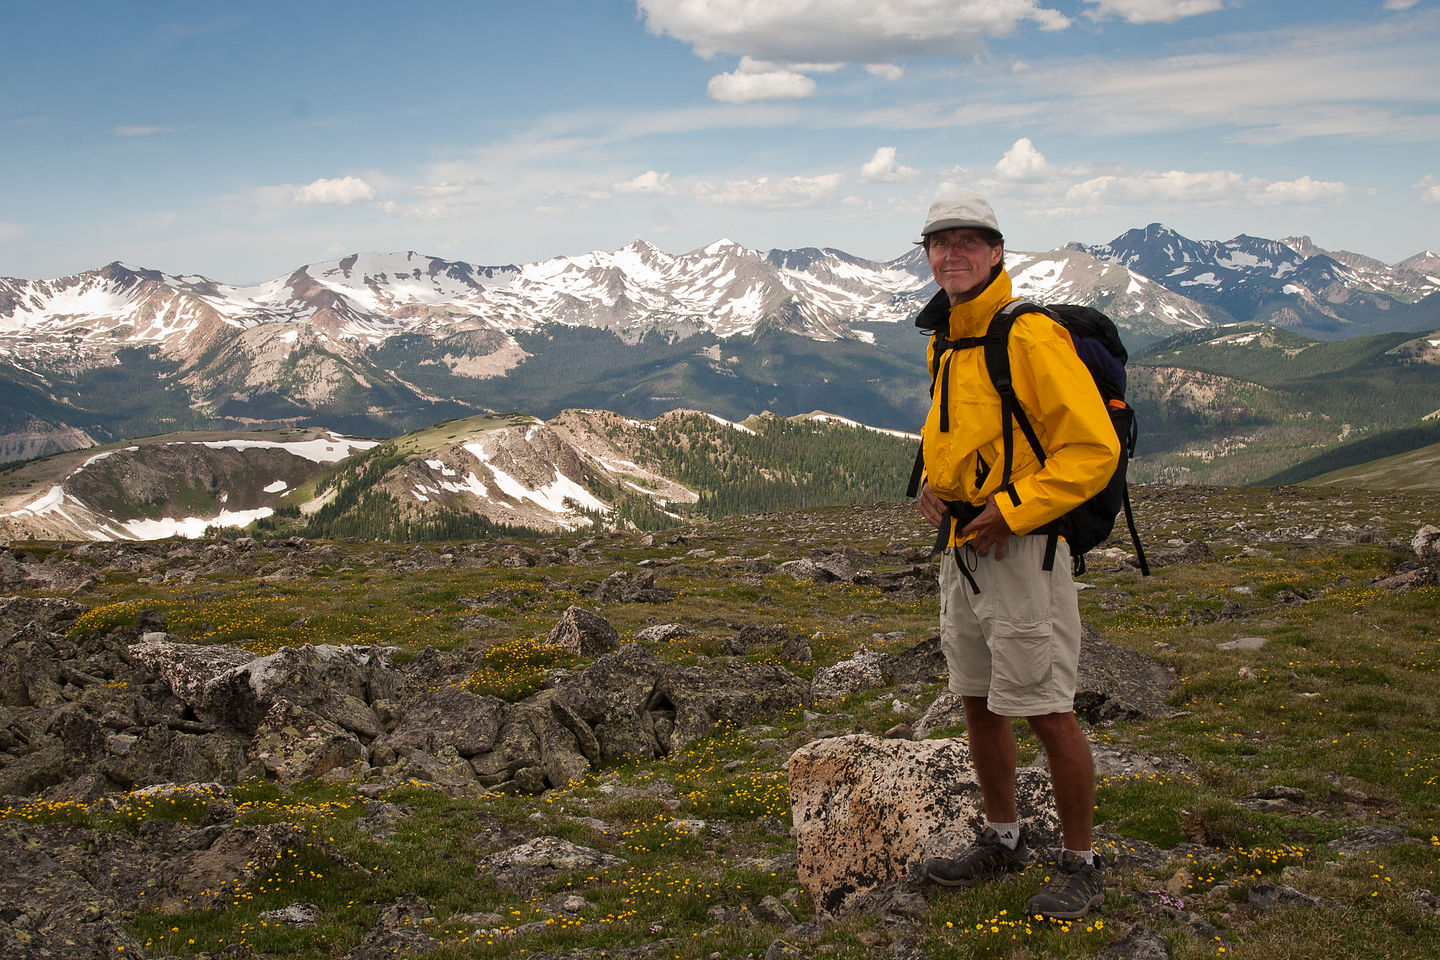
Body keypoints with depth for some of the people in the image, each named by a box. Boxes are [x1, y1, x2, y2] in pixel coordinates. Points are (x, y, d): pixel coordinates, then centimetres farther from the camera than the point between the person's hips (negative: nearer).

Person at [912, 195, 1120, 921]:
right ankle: (1003, 842, 34)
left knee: (1048, 713, -2)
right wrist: (934, 483, 9)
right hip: (960, 551, 9)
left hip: (1021, 552, -9)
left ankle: (1080, 866, 15)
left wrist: (1011, 509, -20)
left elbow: (1093, 449, -19)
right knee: (979, 702, 17)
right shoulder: (947, 344, 12)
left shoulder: (1030, 336, -15)